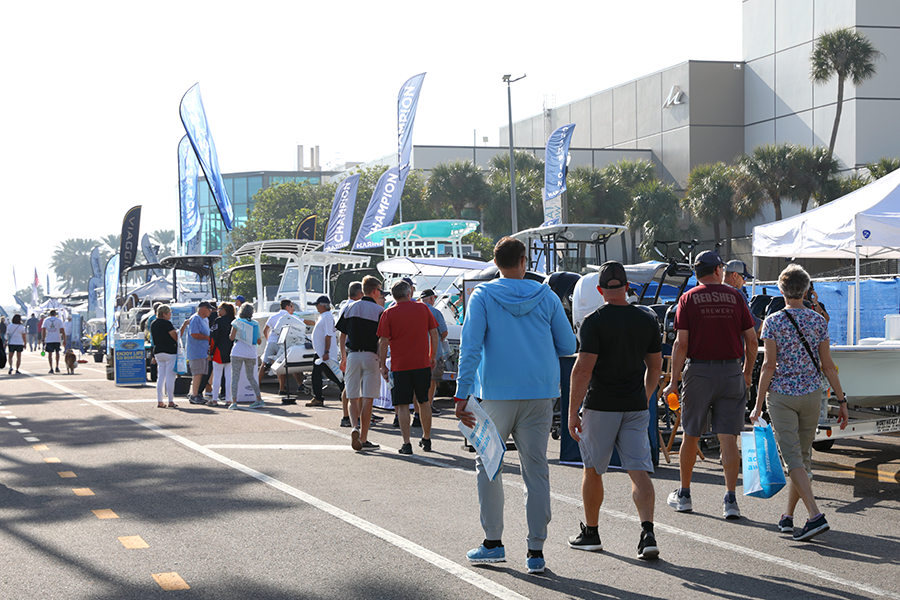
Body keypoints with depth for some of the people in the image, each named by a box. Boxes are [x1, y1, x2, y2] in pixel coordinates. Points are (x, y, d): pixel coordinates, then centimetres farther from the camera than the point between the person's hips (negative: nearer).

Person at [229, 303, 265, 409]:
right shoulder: (255, 324, 8)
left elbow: (232, 337, -8)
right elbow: (259, 342, 10)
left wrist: (230, 335, 14)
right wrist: (260, 338, 32)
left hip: (238, 353, -4)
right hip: (251, 354, 4)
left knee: (235, 377, -1)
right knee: (251, 377, 16)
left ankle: (234, 402, -10)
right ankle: (259, 400, 8)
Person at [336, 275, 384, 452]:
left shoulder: (350, 308, 9)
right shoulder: (379, 311, -4)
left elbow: (342, 336, 11)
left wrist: (343, 358, 20)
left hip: (352, 356, 3)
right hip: (371, 356, -3)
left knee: (353, 398, 8)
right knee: (367, 399, 1)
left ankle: (355, 427, -17)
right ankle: (363, 439, 2)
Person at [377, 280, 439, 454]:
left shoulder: (389, 313, -3)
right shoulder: (422, 308, 5)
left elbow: (383, 342, -6)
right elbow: (434, 333, 6)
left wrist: (382, 365, 1)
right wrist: (433, 357, 15)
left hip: (400, 365, -3)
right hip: (422, 363, 3)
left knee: (402, 405, 1)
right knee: (424, 401, 16)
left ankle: (406, 443, -5)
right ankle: (426, 439, 24)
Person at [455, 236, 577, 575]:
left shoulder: (482, 297, -1)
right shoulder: (546, 297, 5)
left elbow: (470, 347, -10)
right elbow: (568, 347, 8)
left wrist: (462, 395, -12)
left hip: (497, 395, -2)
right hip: (540, 394, 2)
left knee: (488, 464, 12)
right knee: (536, 470, 4)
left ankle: (493, 542, 11)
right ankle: (536, 551, 4)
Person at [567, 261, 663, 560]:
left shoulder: (594, 321, -9)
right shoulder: (647, 320, 6)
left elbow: (583, 369, -14)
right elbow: (655, 367, 13)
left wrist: (572, 412, -10)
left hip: (600, 406, -3)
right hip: (635, 407, 3)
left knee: (593, 470, 12)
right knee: (639, 471, -1)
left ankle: (591, 533, 23)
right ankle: (648, 533, -17)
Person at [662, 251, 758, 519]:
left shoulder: (689, 299, -1)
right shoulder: (735, 297, 5)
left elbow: (681, 343, -7)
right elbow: (751, 340, 4)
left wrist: (673, 381, -4)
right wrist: (747, 373, 18)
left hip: (699, 372, -1)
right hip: (731, 372, 1)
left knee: (690, 436, 11)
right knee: (728, 438, 0)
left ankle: (684, 495, 23)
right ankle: (730, 500, -6)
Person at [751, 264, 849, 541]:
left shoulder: (773, 321, -8)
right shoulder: (818, 321, 0)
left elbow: (769, 365, -11)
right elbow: (827, 365, 0)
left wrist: (759, 404, -6)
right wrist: (842, 401, 7)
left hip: (781, 395, -3)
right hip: (811, 394, 3)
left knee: (793, 458, -4)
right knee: (803, 455, 14)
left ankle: (815, 515, -18)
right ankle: (788, 517, 22)